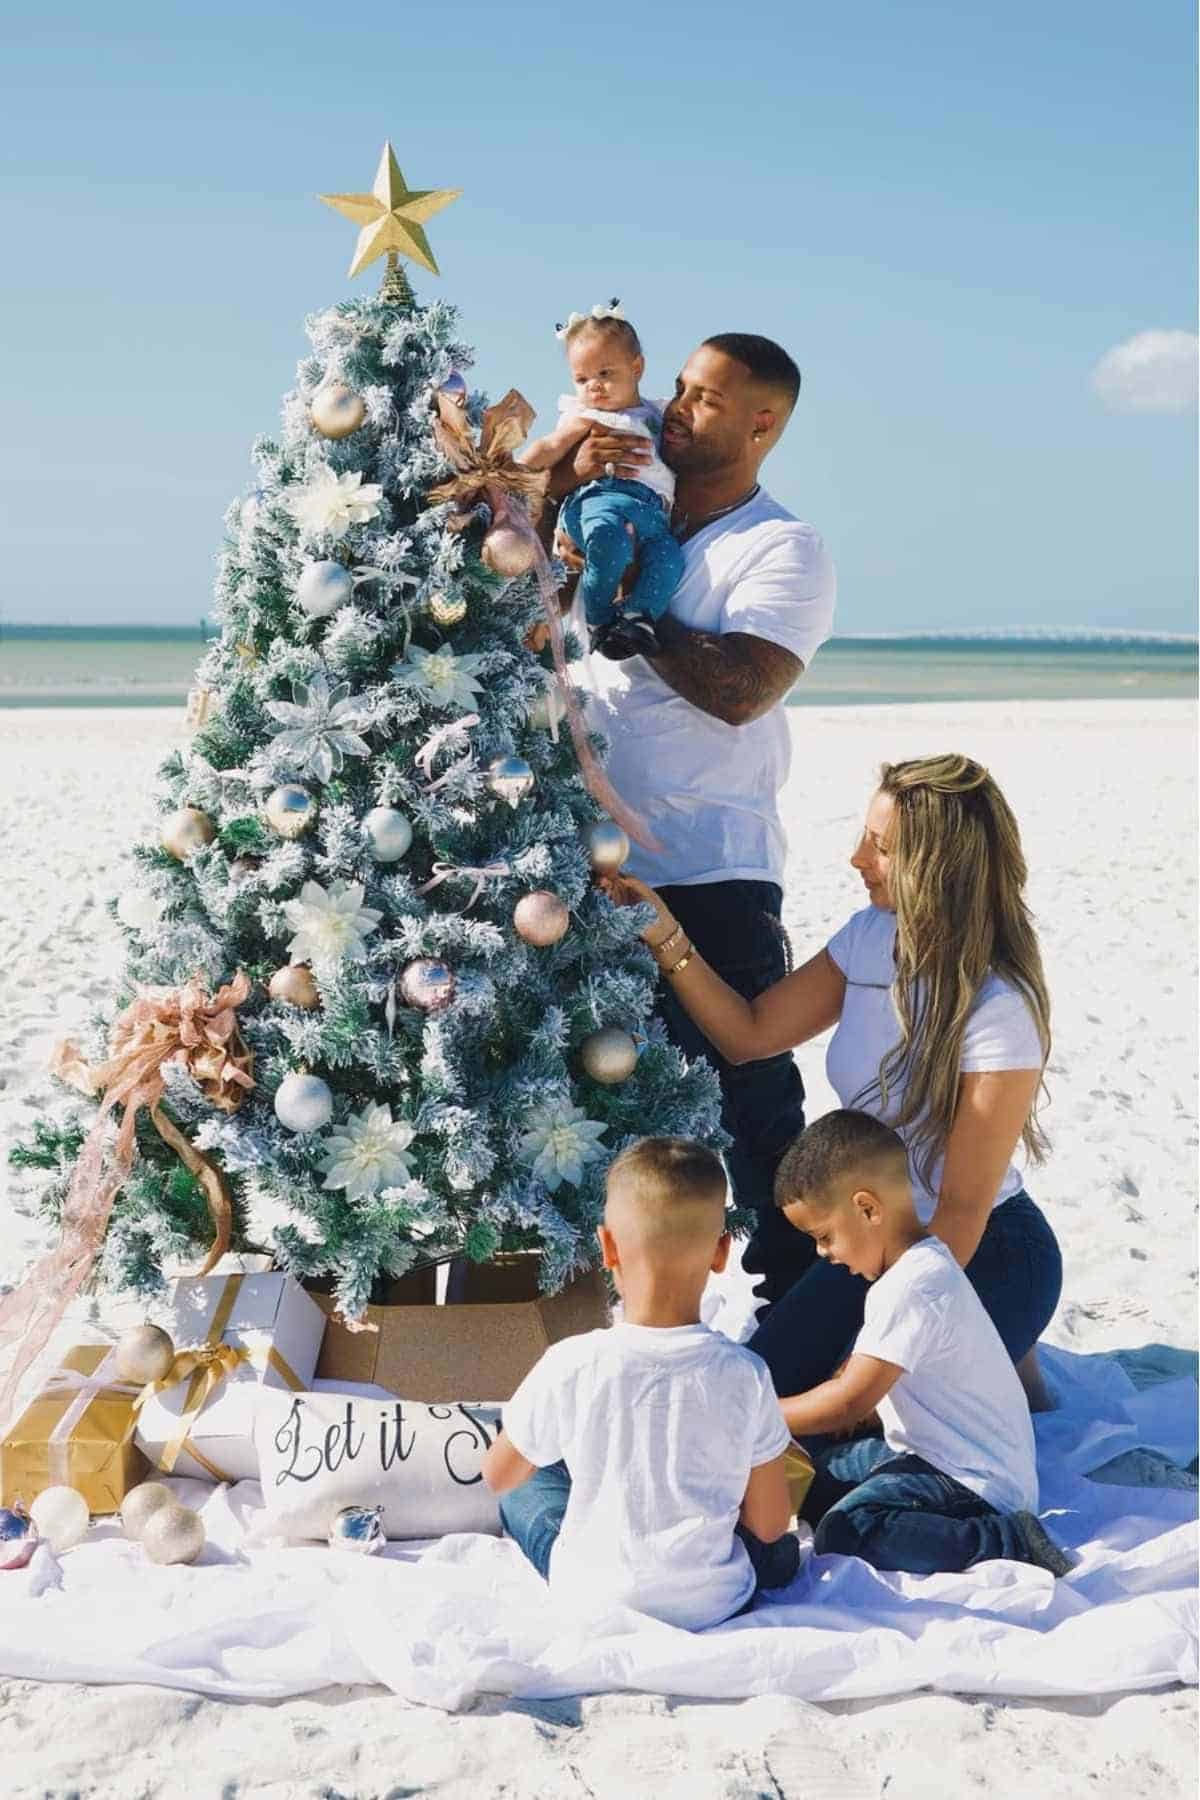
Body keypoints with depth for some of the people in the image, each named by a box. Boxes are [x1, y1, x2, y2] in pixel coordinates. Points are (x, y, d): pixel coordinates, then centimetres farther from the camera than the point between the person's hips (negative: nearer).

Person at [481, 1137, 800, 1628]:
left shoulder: (571, 1365, -19)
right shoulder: (744, 1375, -17)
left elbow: (498, 1476, -2)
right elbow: (769, 1524, -7)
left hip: (592, 1598, -1)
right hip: (713, 1604, 1)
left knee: (527, 1488, 26)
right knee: (778, 1548, 32)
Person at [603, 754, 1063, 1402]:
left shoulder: (999, 1007, -26)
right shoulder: (870, 938, -7)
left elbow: (963, 1210, -21)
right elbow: (750, 1033, 2)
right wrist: (665, 938, -11)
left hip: (984, 1255, -7)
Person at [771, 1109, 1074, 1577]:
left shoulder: (914, 1287, -24)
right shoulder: (915, 1265, 10)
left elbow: (850, 1401, -24)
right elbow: (856, 1367, 21)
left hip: (974, 1481, -11)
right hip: (922, 1449, 11)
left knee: (841, 1534, -29)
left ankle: (1009, 1540, -22)